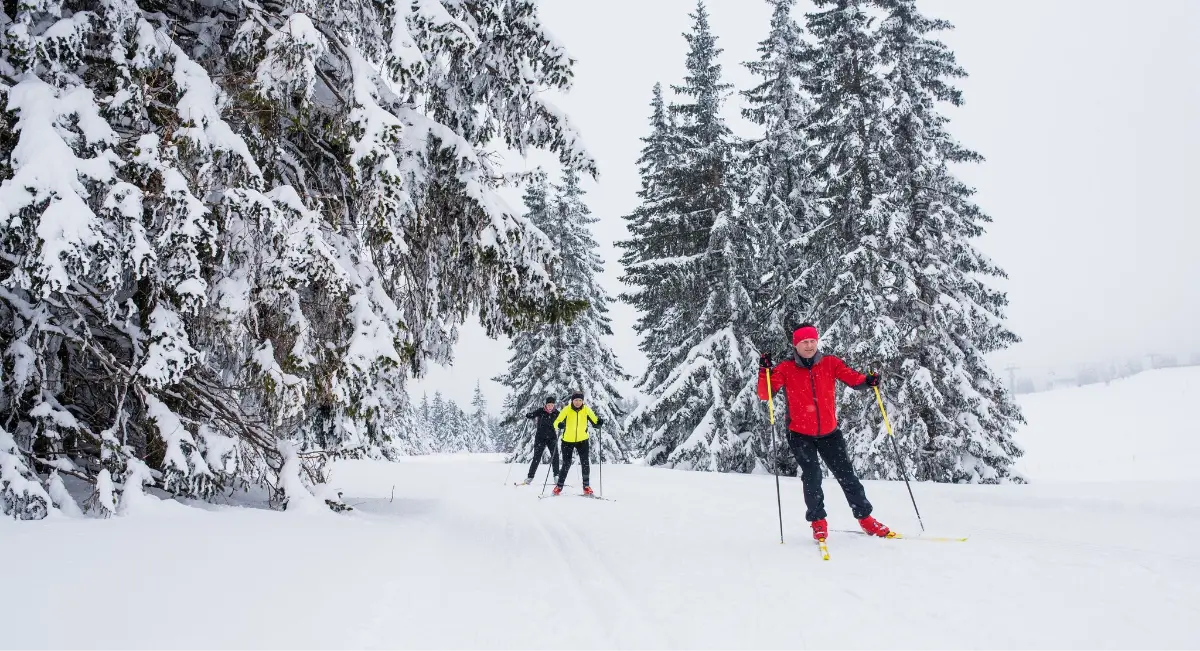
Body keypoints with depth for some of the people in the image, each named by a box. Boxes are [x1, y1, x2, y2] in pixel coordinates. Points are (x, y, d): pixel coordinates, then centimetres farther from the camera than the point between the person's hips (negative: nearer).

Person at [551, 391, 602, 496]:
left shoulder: (587, 410, -6)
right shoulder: (566, 410, -12)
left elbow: (595, 422, -3)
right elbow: (556, 422, -17)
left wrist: (599, 422, -25)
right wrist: (560, 424, -39)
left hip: (582, 440, 1)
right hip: (568, 440, -1)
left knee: (585, 462, -8)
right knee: (566, 464, 0)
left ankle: (586, 486, 5)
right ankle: (559, 486, 17)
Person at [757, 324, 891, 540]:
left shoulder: (830, 363, -2)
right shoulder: (786, 368, -6)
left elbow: (852, 378, -9)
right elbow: (765, 394, -11)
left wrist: (867, 381, -29)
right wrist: (765, 371, -27)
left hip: (829, 433, 2)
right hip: (800, 434, -2)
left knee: (846, 475, 5)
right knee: (812, 476, -11)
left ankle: (865, 518, 21)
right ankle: (818, 521, 8)